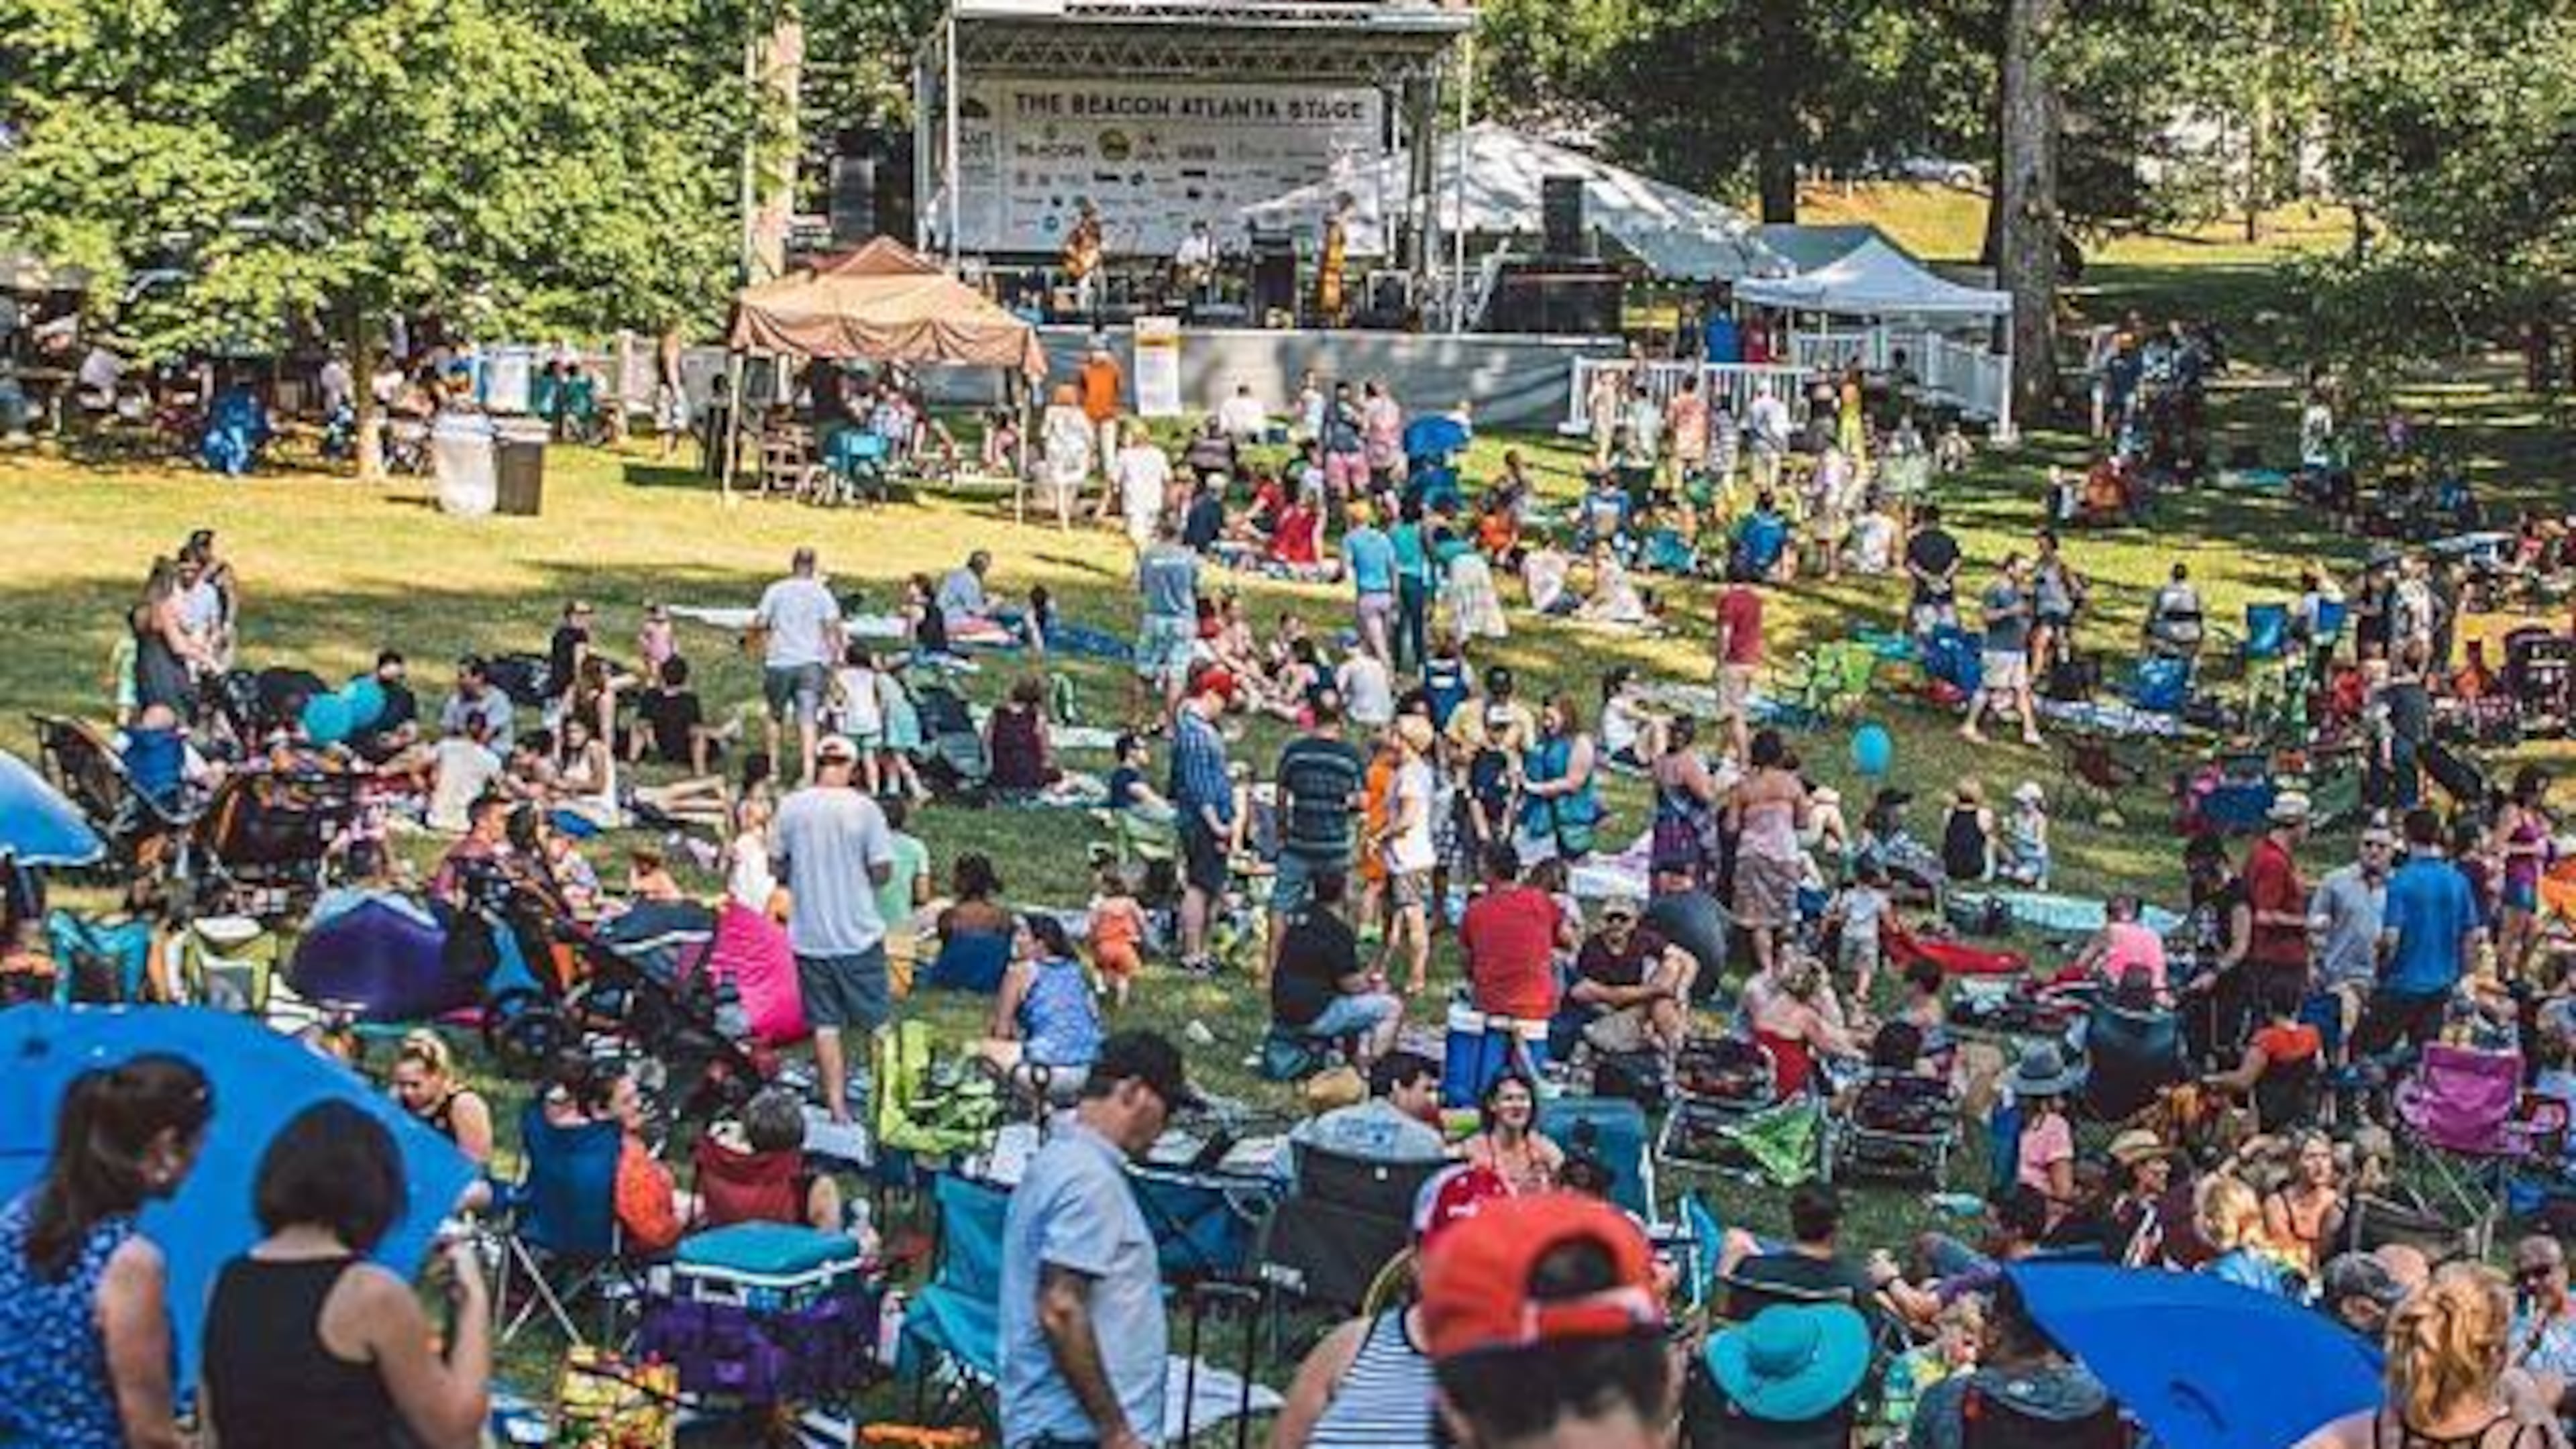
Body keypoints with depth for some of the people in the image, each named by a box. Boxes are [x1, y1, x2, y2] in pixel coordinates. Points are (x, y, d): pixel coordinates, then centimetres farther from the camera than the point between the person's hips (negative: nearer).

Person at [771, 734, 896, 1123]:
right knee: (875, 1022, 13)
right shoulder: (864, 809, -12)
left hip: (809, 935, 2)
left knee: (825, 1024, 9)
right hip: (858, 933, -2)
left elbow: (777, 867, 2)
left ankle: (837, 1105, 10)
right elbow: (882, 872, -12)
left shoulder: (790, 807, -5)